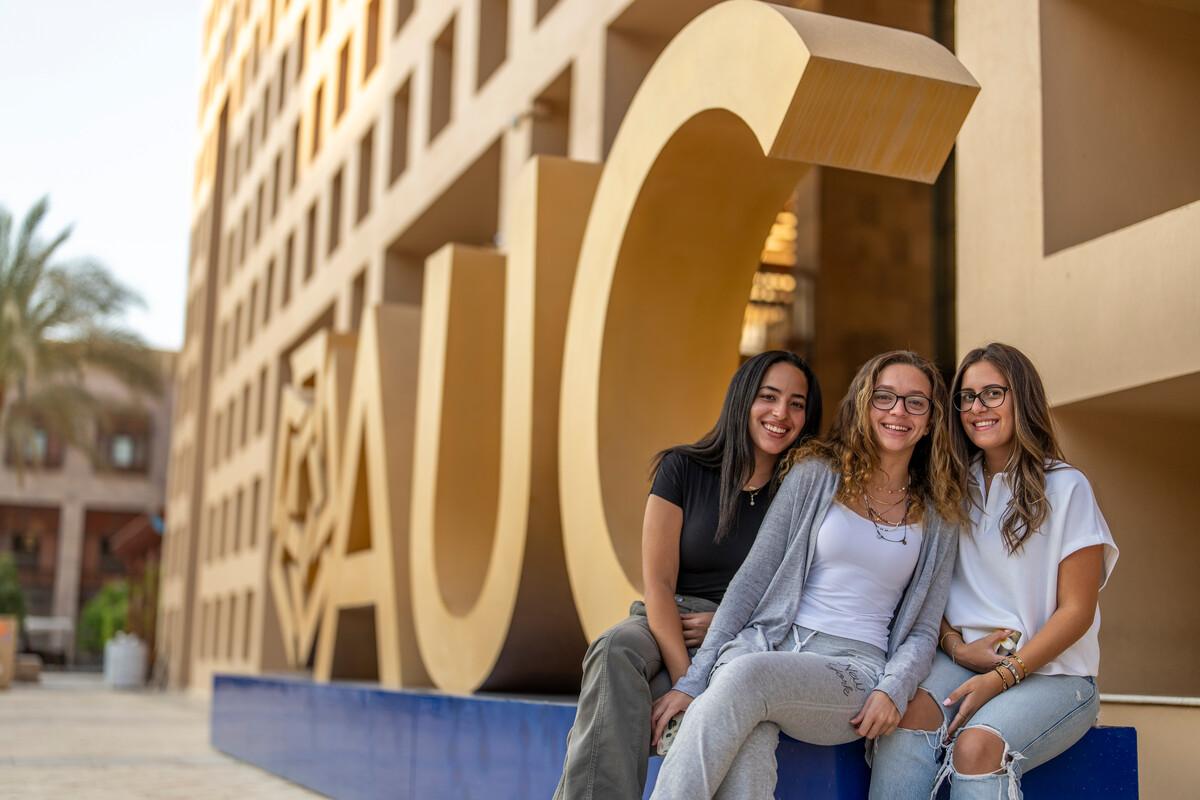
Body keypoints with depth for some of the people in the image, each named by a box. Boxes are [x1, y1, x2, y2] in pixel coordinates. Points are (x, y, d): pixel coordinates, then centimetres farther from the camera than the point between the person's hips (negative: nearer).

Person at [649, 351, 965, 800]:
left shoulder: (938, 519, 14)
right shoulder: (817, 475, 9)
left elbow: (923, 631, 14)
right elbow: (751, 579, 4)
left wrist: (893, 690, -10)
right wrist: (693, 680, -5)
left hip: (855, 668, 0)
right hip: (767, 645, 0)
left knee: (746, 675, -37)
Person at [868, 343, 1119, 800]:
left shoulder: (1065, 487, 0)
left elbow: (1077, 611, -4)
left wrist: (1001, 677, -15)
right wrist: (957, 647, -8)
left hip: (1051, 672, -3)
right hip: (961, 660, 3)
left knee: (977, 744, -34)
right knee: (909, 717, -30)